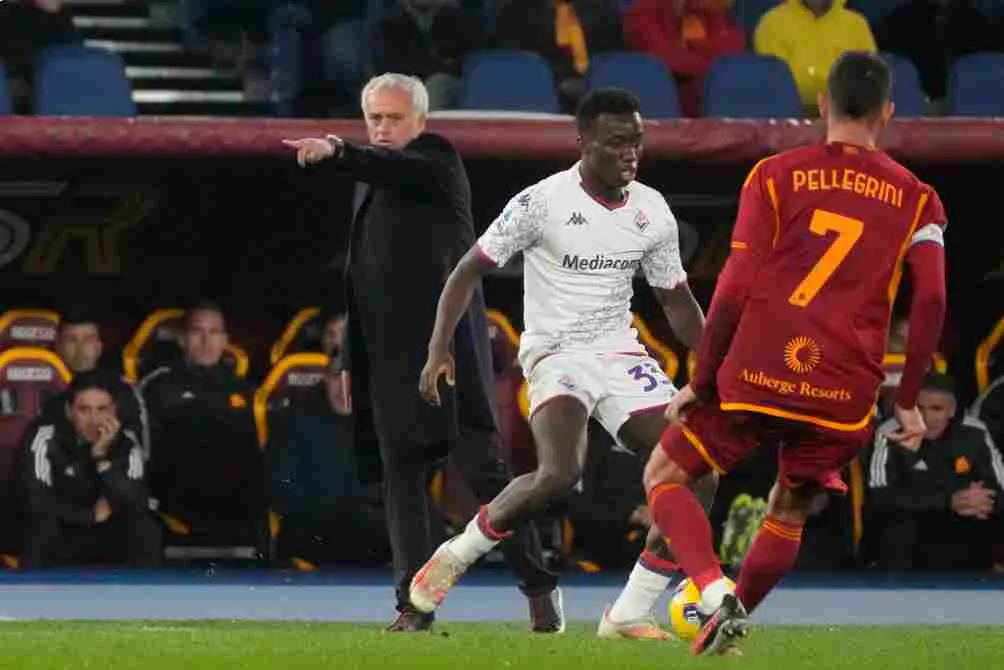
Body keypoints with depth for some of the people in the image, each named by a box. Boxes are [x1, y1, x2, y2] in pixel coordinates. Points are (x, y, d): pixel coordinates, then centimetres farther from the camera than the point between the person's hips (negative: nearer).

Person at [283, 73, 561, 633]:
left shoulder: (436, 157, -1)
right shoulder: (371, 183, 21)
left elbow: (395, 169, -26)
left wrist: (336, 152, -44)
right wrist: (350, 359, 18)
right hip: (389, 355, 7)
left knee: (484, 467, -7)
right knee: (402, 478, 1)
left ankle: (540, 586, 2)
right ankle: (415, 605, 1)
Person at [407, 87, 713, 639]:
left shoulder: (653, 212, 5)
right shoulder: (542, 202, -11)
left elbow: (676, 302, 17)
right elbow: (468, 272, -5)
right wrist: (438, 350, -15)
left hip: (621, 355, 6)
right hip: (556, 357, -6)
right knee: (559, 473, -31)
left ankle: (630, 614, 0)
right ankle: (455, 556, -5)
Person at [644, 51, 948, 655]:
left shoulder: (776, 176, 3)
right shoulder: (917, 198, 8)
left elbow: (734, 292, -5)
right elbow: (931, 300, -2)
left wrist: (700, 380, 3)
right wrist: (908, 401, 7)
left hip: (756, 379, -2)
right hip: (845, 397, 2)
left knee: (665, 477, 14)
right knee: (788, 516, 25)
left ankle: (717, 595, -9)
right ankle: (728, 627, 23)